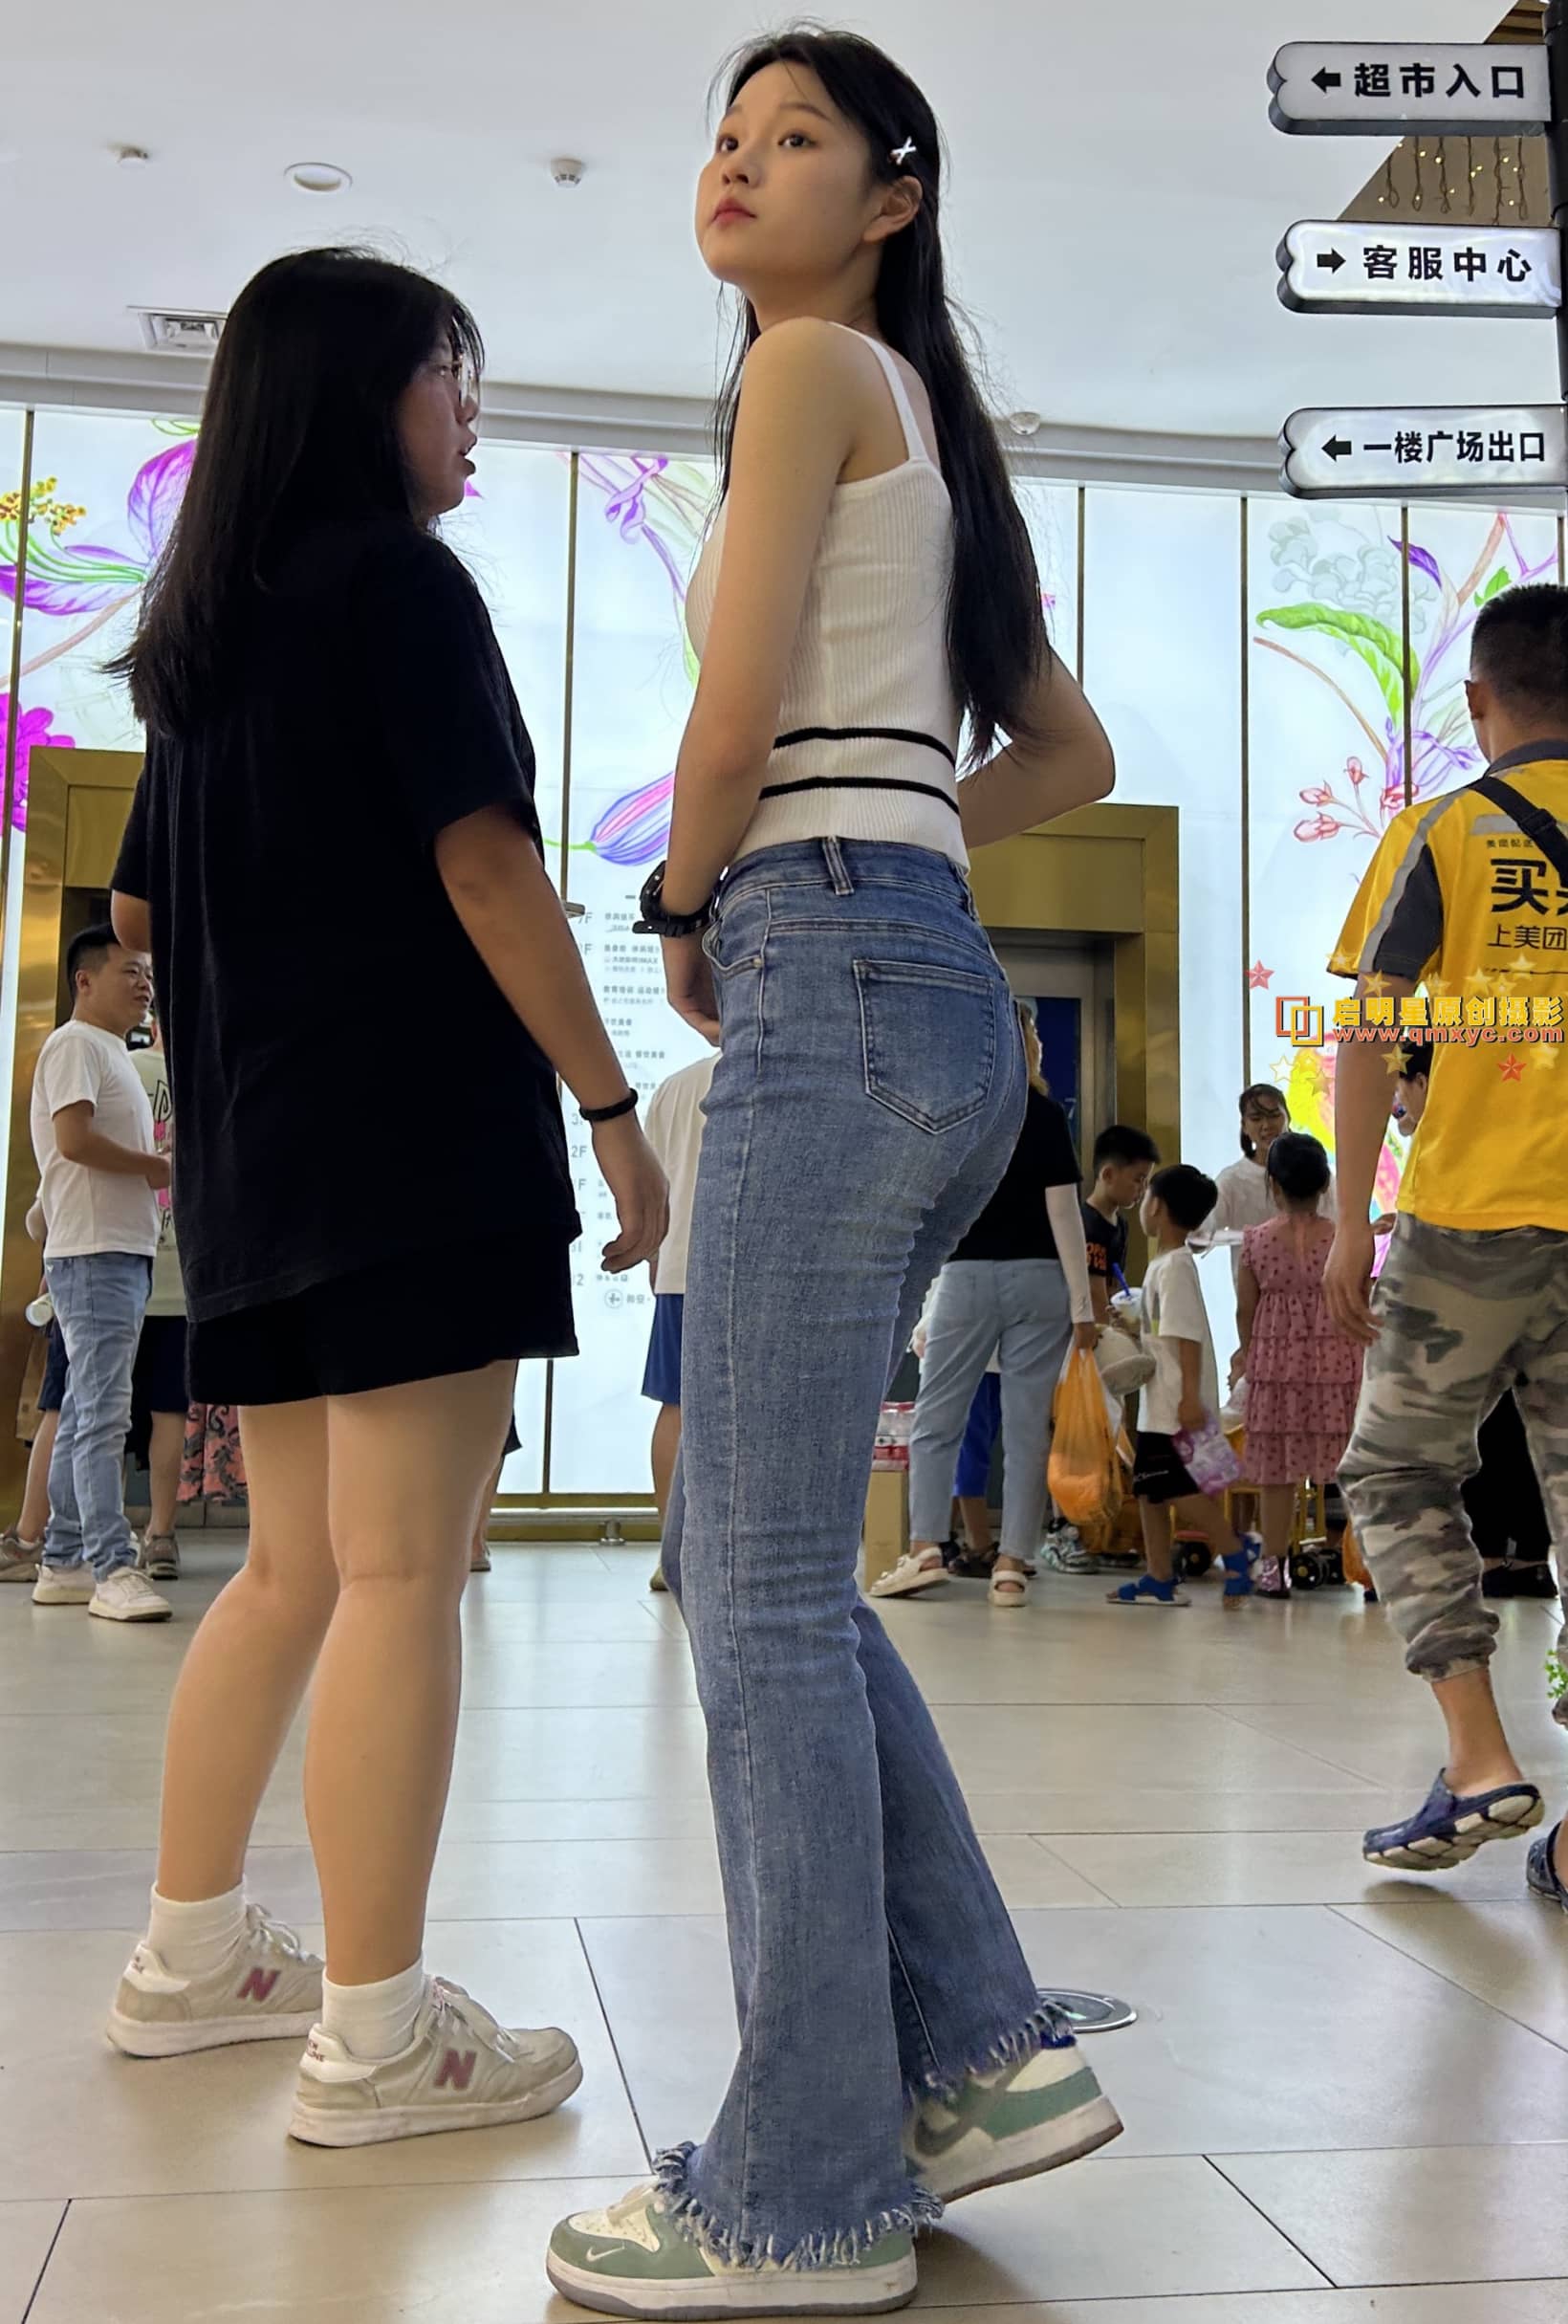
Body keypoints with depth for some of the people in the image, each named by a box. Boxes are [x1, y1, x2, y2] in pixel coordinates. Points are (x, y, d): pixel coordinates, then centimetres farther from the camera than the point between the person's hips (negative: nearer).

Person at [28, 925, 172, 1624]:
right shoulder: (75, 1044, -6)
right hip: (94, 1253, -10)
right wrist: (157, 1167, -7)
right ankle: (112, 1570, -16)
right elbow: (74, 1139, -19)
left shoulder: (113, 1051, 23)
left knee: (86, 1413, 10)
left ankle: (63, 1565, 15)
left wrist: (158, 1171, 3)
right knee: (104, 1414, -13)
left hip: (122, 1251, 10)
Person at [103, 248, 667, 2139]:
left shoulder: (200, 624, 19)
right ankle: (375, 2036, -3)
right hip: (419, 1133, -8)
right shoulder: (398, 579, -5)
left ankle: (190, 1957, 24)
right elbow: (484, 862, -14)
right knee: (403, 1575, -7)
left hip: (253, 1150, 8)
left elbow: (139, 903, 22)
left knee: (294, 1564, 15)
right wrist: (611, 1104, -12)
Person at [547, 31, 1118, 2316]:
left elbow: (735, 719, -10)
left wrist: (689, 909, 8)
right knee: (748, 1556, 11)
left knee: (767, 1588, -7)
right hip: (932, 991, 10)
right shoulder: (927, 426, 26)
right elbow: (1070, 755, 28)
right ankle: (981, 2047, 15)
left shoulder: (816, 359, 0)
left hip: (838, 981, -10)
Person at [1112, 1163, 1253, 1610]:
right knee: (1150, 1487, 10)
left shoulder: (1175, 1266, -14)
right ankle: (1159, 1580, 14)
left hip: (1177, 1404, -10)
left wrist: (1190, 1397, -24)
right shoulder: (1162, 1264, 16)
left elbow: (1188, 1335, -21)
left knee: (1178, 1487, -11)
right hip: (1157, 1404, 10)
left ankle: (1234, 1556, -4)